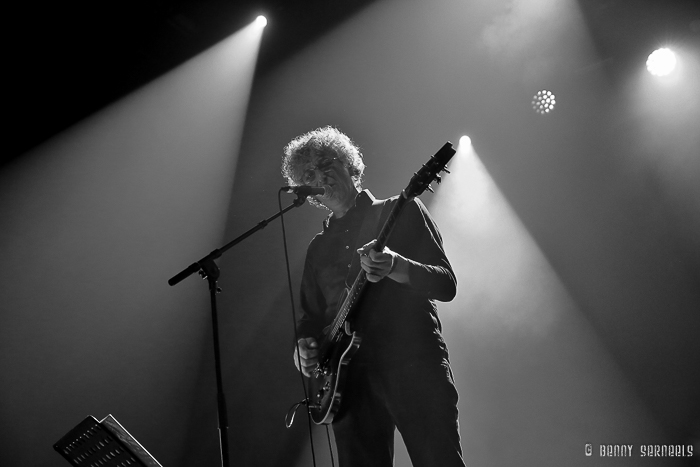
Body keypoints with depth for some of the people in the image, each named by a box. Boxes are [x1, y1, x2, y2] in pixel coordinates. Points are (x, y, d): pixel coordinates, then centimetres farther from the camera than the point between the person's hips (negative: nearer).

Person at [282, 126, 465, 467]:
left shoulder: (402, 211, 6)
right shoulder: (318, 248, 19)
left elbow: (446, 285, -2)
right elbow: (311, 314, 24)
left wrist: (394, 266, -20)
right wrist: (304, 346, 2)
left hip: (413, 363, -4)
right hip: (349, 377, 5)